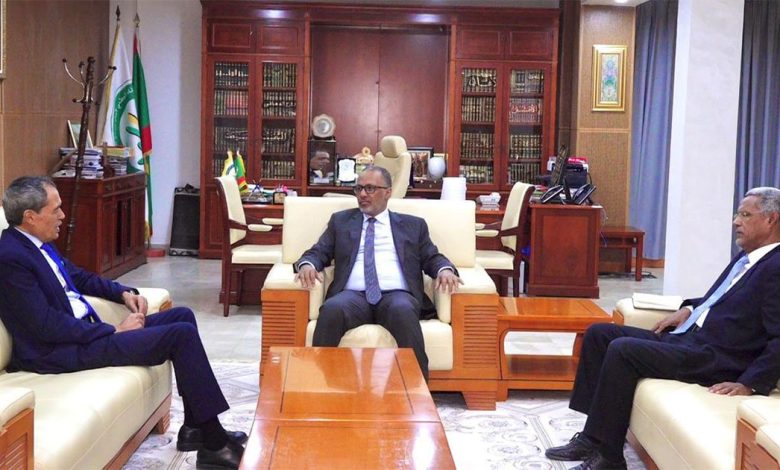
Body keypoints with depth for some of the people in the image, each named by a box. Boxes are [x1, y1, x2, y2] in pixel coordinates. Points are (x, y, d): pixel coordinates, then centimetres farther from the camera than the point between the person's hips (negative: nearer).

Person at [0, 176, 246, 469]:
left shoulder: (37, 243, 10)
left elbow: (79, 277, 25)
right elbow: (48, 327, -24)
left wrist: (124, 293, 8)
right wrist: (115, 332, -17)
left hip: (85, 331, 10)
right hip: (63, 352, -10)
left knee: (182, 316, 8)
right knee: (181, 334, -17)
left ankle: (194, 428, 8)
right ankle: (213, 443, -9)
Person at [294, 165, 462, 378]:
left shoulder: (413, 225, 22)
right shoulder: (341, 221, 24)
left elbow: (432, 257, 18)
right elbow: (318, 252, 18)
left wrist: (445, 270, -6)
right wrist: (307, 264, -7)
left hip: (396, 295, -1)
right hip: (353, 295, 1)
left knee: (402, 311, -37)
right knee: (332, 309, -35)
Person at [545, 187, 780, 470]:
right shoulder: (746, 259, 16)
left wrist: (750, 384, -26)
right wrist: (689, 309, 14)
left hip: (716, 357, -10)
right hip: (686, 337, 10)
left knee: (622, 349, -25)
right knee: (599, 334, 4)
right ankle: (593, 435, 1)